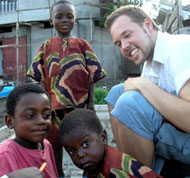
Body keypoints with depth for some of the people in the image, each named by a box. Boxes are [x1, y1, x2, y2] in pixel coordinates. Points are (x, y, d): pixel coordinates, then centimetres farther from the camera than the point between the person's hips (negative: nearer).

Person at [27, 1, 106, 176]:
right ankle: (58, 173, 28)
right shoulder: (47, 46, 8)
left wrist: (91, 102, -3)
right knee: (55, 141, 10)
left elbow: (91, 76, 3)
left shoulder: (82, 44, 5)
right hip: (55, 103, 1)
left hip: (80, 101, -1)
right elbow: (42, 78, 7)